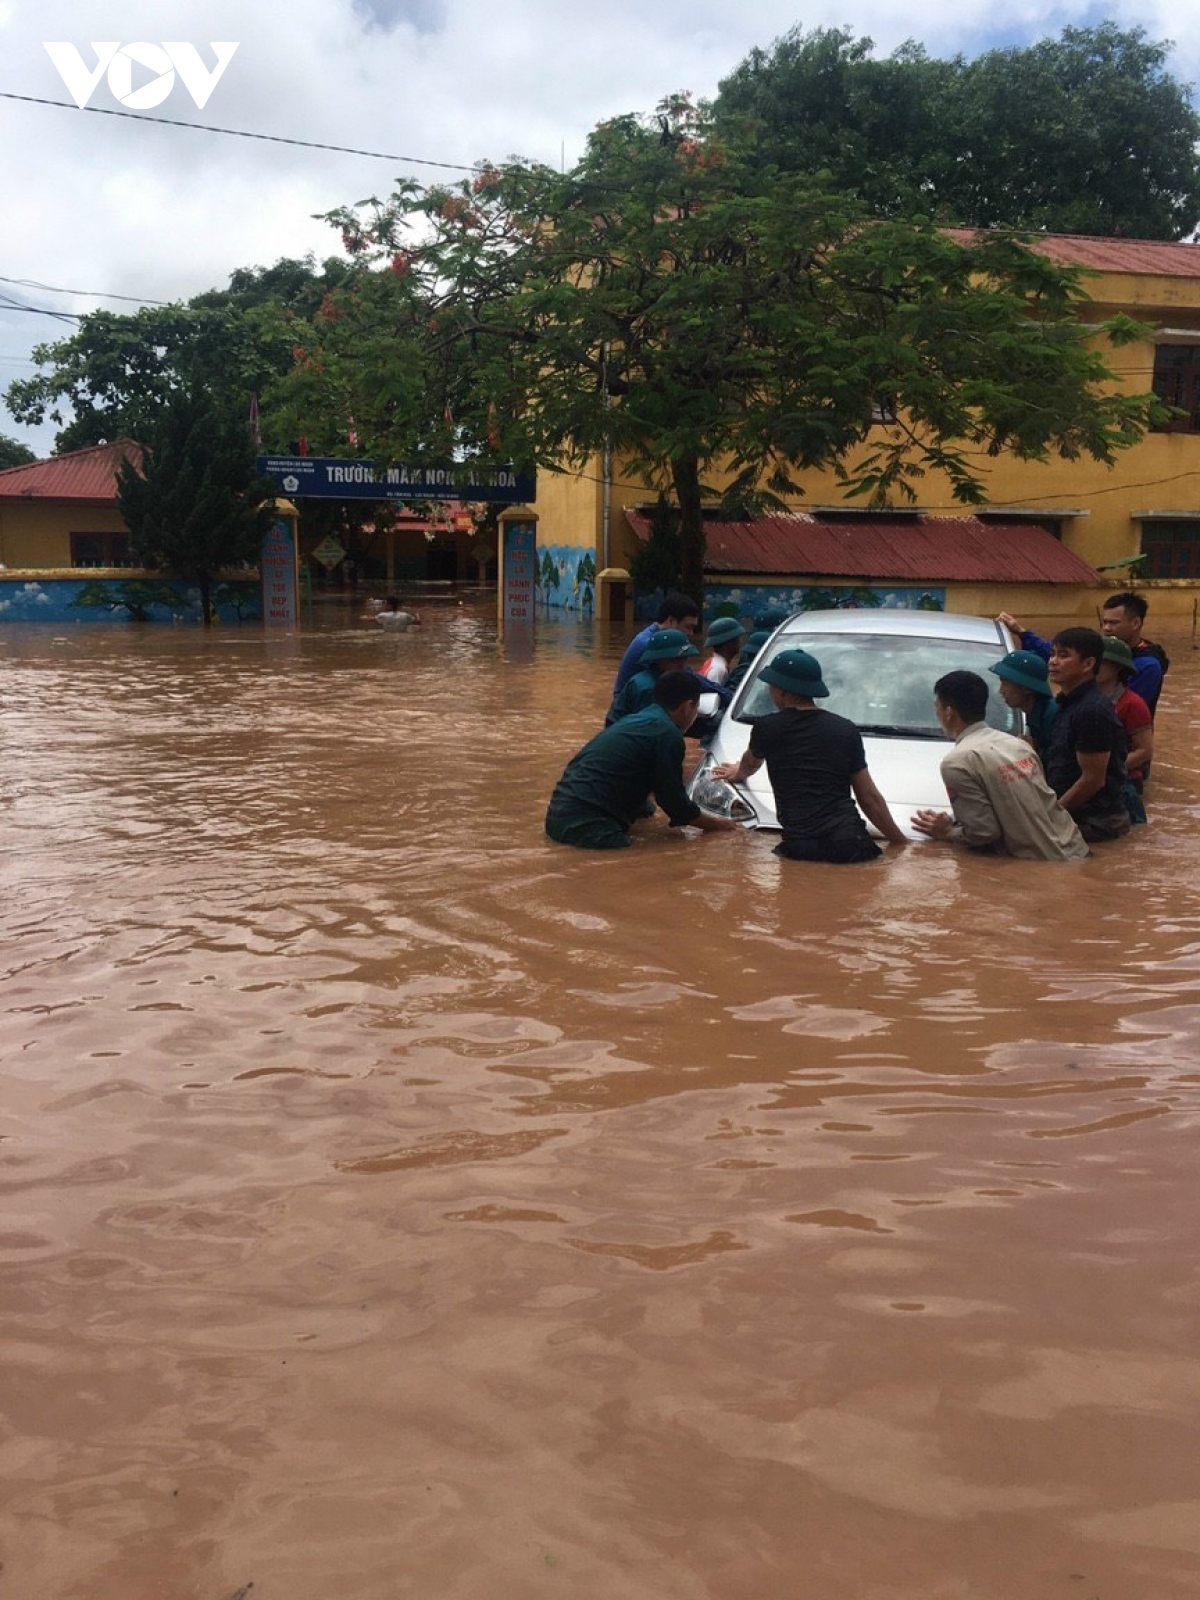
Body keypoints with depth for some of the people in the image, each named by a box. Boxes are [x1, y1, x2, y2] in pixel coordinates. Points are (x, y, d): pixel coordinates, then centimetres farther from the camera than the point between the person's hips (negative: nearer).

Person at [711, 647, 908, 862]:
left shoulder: (767, 728, 7)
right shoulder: (846, 730, 12)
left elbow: (748, 764, 33)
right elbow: (870, 798, 13)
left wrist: (738, 773, 57)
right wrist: (902, 842, 22)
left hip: (801, 847, -2)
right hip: (851, 843, 2)